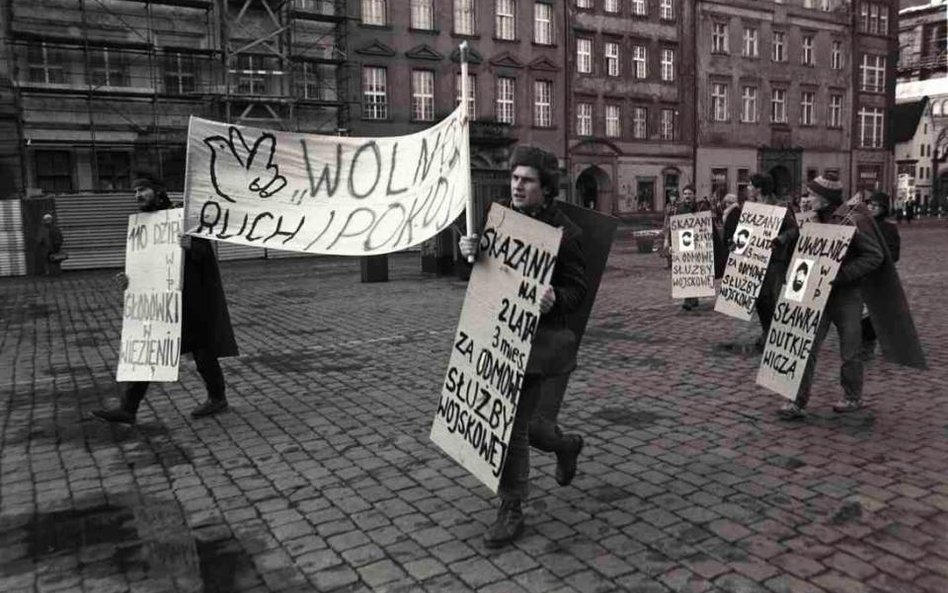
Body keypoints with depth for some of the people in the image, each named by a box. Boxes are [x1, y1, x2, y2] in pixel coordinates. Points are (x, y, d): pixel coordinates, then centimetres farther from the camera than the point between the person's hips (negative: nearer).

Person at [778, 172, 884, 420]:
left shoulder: (852, 220, -14)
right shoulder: (816, 219, 7)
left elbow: (875, 255, -18)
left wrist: (842, 274, -24)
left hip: (847, 295, -6)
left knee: (850, 351, 10)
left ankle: (853, 398, 30)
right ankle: (798, 403, 3)